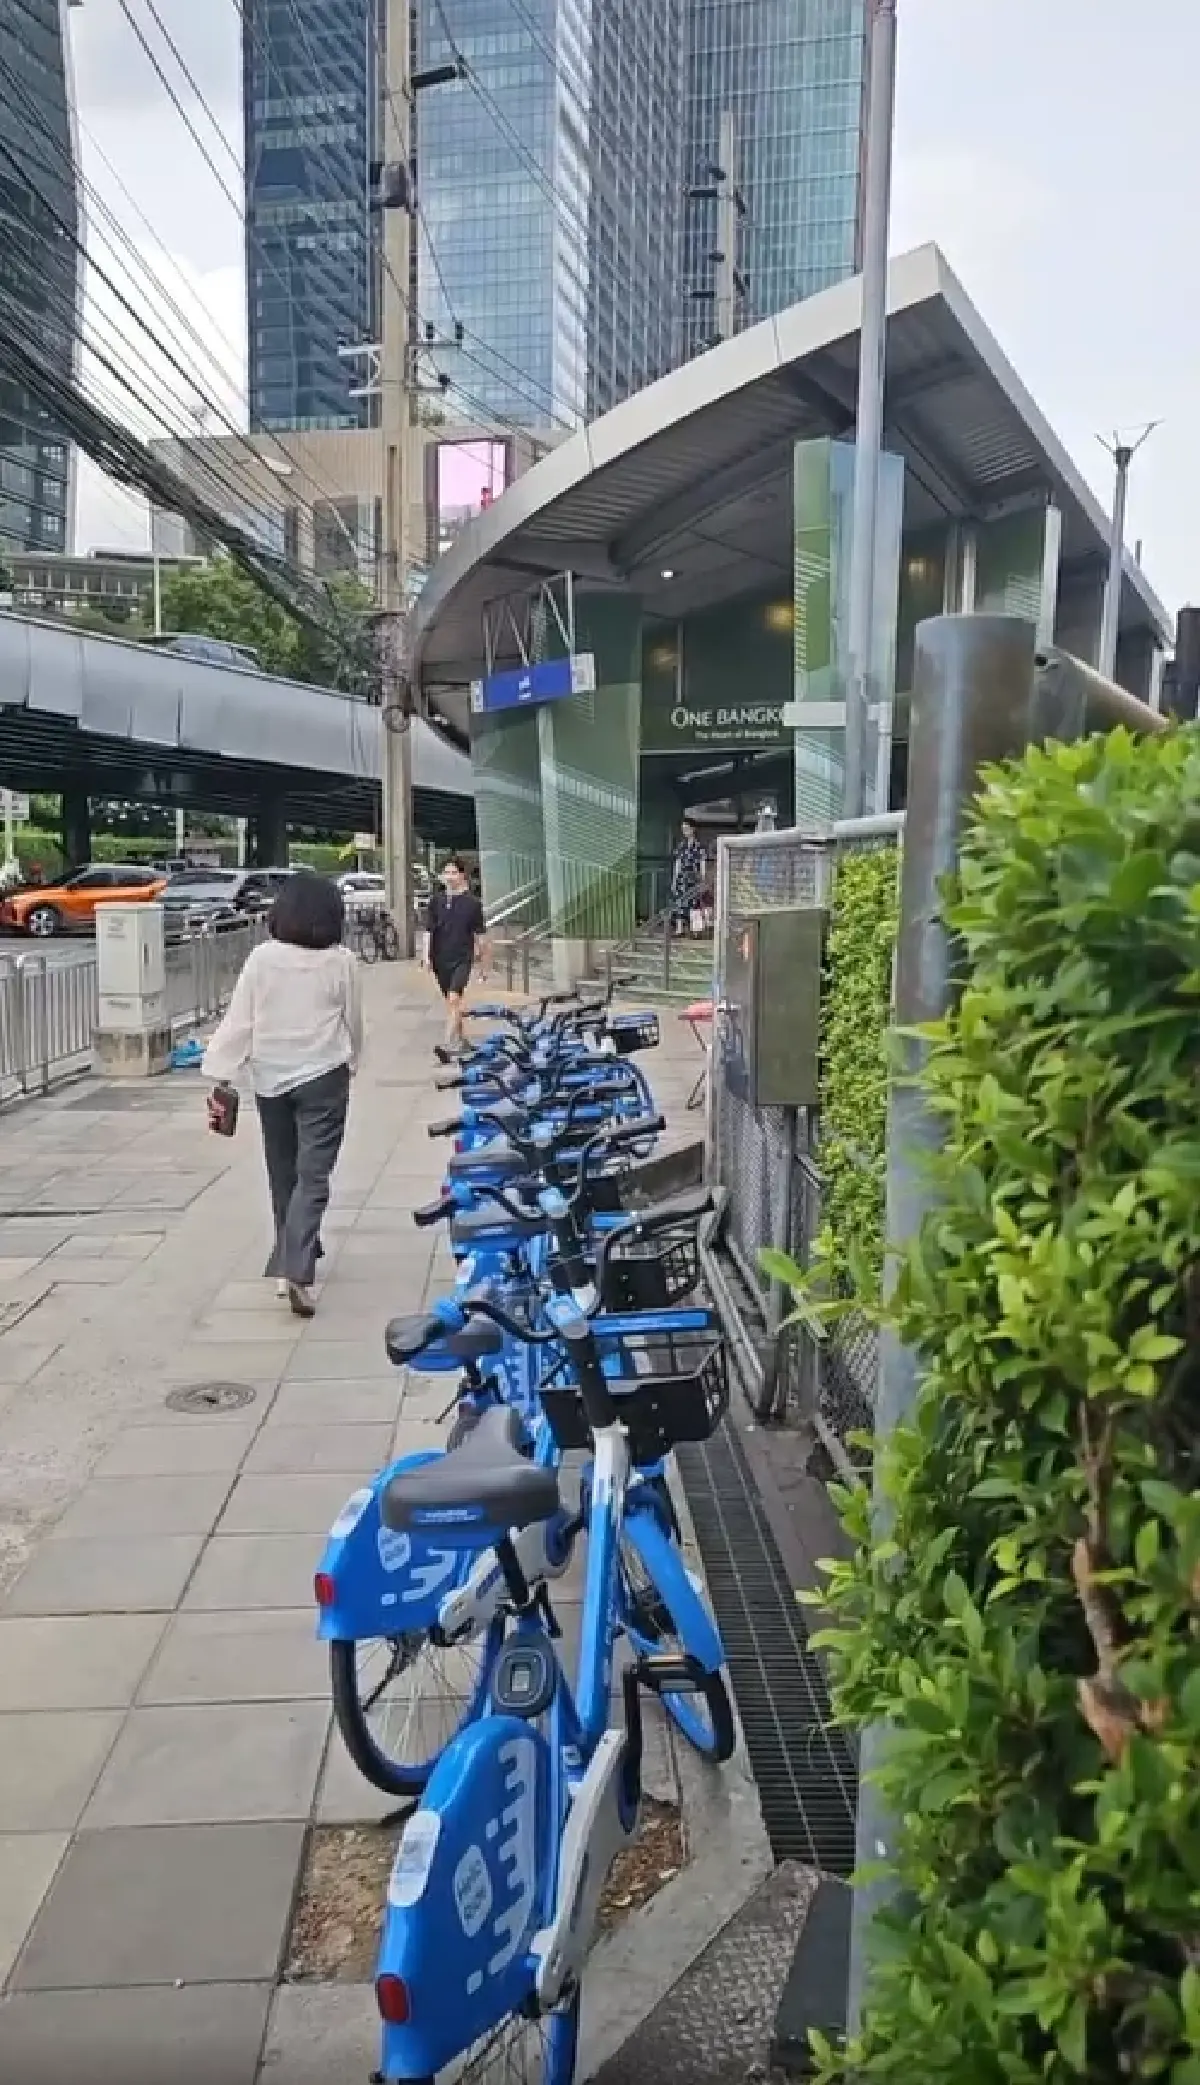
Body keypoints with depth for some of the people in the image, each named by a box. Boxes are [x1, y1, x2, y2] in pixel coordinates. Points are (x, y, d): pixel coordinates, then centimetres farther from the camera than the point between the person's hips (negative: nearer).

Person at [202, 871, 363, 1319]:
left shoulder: (262, 958, -6)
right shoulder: (342, 961, -7)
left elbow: (239, 1020, -7)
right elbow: (353, 1023, 3)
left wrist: (219, 1075, -4)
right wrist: (349, 1064, 21)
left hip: (271, 1078, 2)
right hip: (323, 1077, -2)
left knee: (282, 1173, 17)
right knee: (312, 1175, -3)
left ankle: (290, 1260, 30)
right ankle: (296, 1270, -18)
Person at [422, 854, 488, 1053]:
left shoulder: (472, 902, -2)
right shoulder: (436, 900, 3)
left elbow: (479, 936, 4)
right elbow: (428, 930, 3)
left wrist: (484, 963, 7)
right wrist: (426, 955, -9)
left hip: (462, 958, -4)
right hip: (441, 958, 4)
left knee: (454, 999, -18)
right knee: (450, 1001, 15)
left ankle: (449, 1041, -22)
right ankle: (459, 1038, 31)